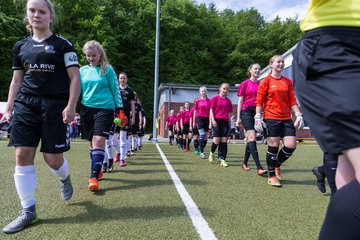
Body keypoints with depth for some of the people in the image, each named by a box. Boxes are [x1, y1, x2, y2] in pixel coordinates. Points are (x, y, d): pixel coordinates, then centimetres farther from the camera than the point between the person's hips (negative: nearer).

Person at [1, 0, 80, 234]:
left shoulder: (63, 44, 1)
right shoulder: (20, 46, 15)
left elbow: (75, 77, -4)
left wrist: (71, 106, -14)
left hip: (55, 105, -4)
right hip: (25, 104, 5)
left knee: (53, 158, -3)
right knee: (23, 156, -3)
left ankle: (65, 178, 35)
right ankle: (28, 210, 10)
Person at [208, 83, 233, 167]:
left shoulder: (228, 101, 12)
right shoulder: (215, 98, 4)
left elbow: (229, 113, 15)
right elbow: (211, 110, 0)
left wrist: (229, 124, 12)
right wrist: (213, 120, -11)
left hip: (225, 122, 3)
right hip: (217, 121, -3)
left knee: (224, 141, -2)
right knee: (216, 141, -8)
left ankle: (222, 159, 1)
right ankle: (211, 153, 22)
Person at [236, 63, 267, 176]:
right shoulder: (244, 84, 4)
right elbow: (240, 101, 3)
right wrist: (238, 117, -2)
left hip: (257, 112, 4)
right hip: (247, 111, -4)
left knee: (250, 138, 11)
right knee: (252, 137, -15)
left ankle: (245, 163, 26)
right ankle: (259, 167, -20)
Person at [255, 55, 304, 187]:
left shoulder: (288, 81, 13)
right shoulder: (266, 81, 0)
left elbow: (292, 100, 13)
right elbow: (259, 101, -2)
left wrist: (299, 115, 4)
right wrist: (258, 118, -9)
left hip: (286, 118, 5)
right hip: (271, 118, -5)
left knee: (291, 145, -1)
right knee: (273, 146, -1)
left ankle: (277, 165, 27)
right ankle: (271, 176, 16)